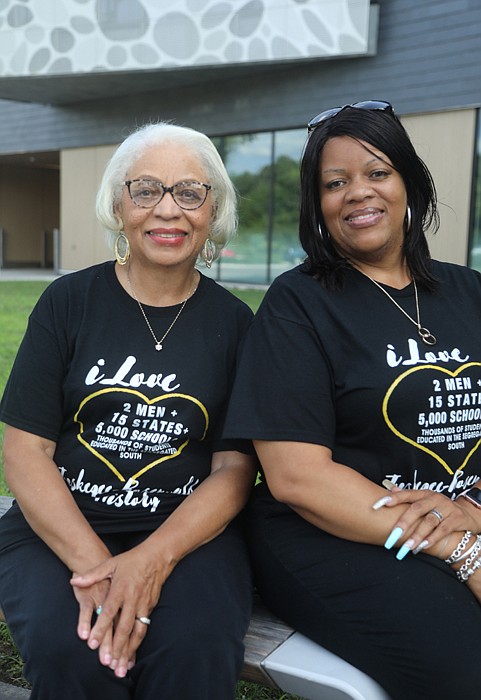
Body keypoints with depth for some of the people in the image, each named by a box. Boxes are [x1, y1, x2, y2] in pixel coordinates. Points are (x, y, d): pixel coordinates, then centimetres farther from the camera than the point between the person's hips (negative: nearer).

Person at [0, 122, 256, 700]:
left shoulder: (234, 322, 3)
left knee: (196, 651, -28)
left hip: (189, 530, 0)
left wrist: (153, 559, -18)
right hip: (58, 528, 0)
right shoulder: (69, 301, 2)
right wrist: (90, 561, -18)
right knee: (71, 649, -28)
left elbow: (235, 468, -1)